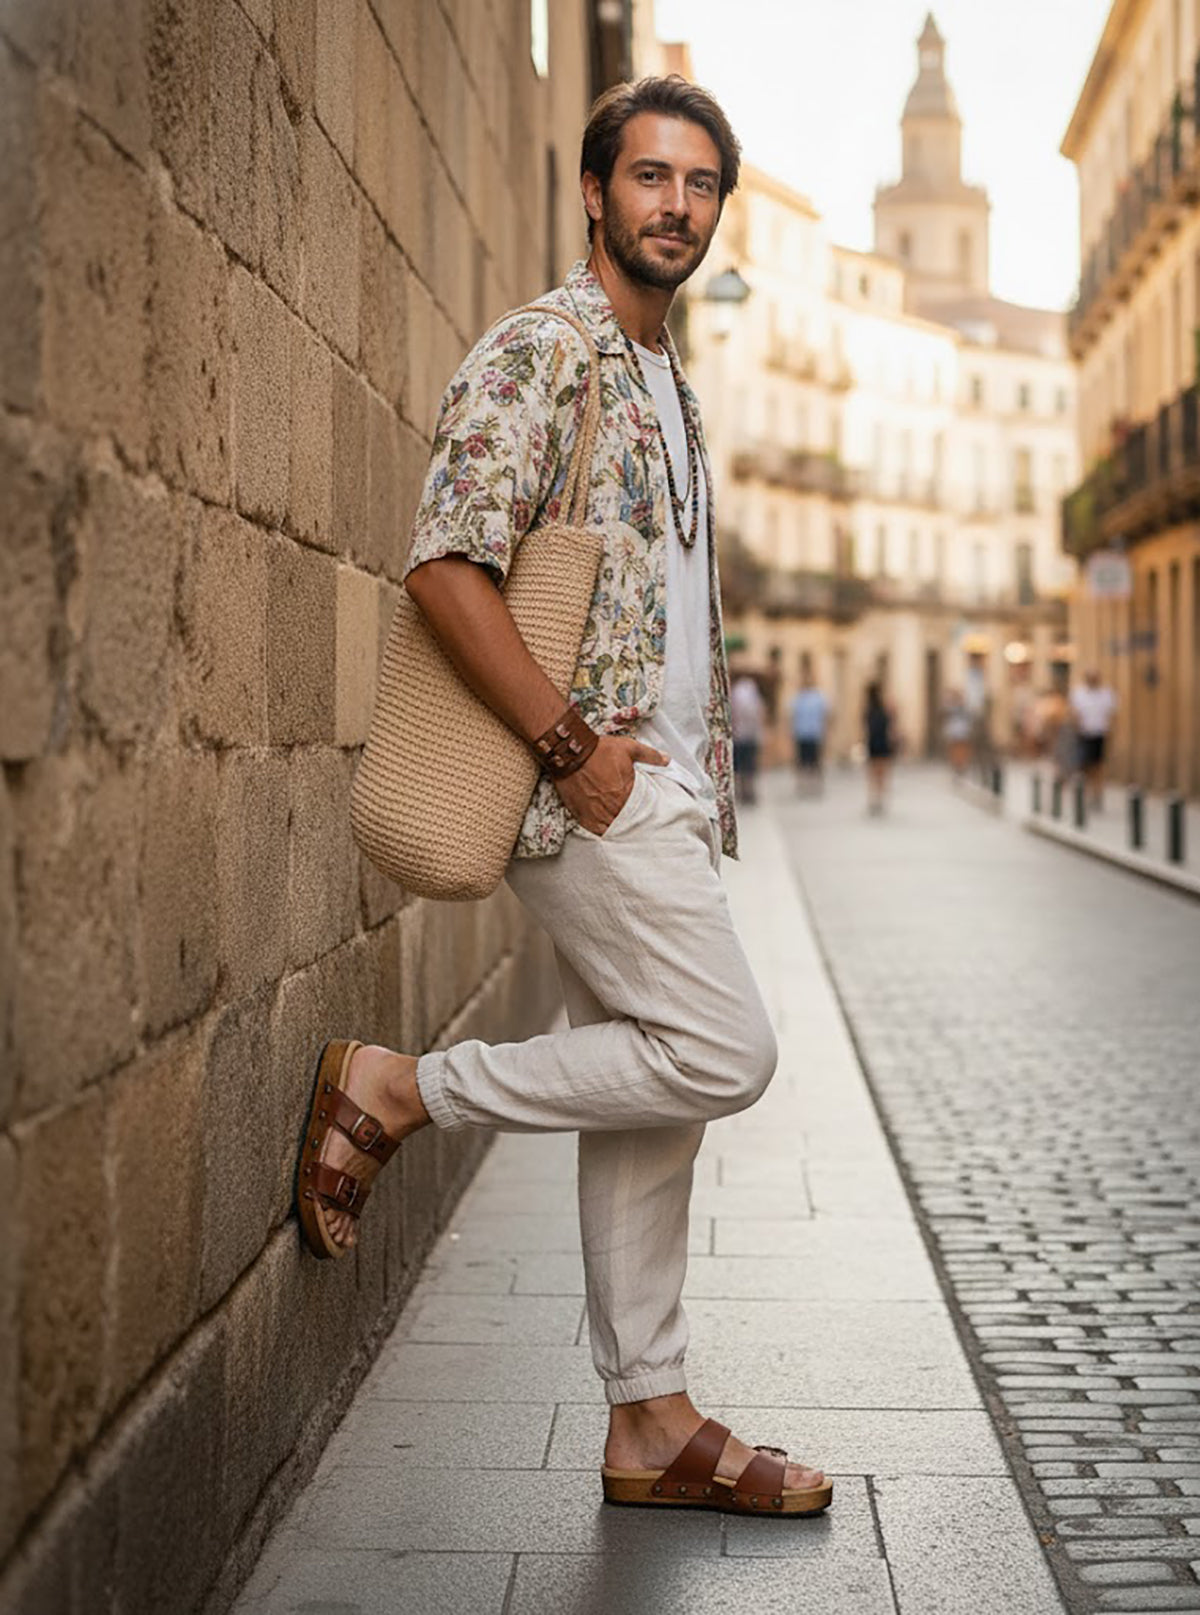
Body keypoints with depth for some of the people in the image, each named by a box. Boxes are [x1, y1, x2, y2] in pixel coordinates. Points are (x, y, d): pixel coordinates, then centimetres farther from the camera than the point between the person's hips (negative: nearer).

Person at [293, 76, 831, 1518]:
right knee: (722, 1054, -13)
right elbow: (447, 564, -18)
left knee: (648, 1100, 8)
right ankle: (394, 1088, -3)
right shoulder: (538, 350, -7)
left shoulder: (669, 383, 23)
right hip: (593, 795, -9)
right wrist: (578, 749, -19)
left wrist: (699, 778, 16)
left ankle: (652, 1420, 15)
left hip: (664, 798, 9)